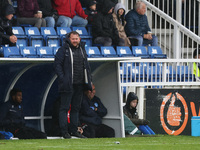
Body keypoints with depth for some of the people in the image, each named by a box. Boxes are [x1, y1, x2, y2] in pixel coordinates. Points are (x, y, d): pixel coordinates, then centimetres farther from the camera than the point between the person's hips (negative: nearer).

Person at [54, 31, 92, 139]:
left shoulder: (82, 49, 14)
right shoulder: (63, 50, -6)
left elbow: (86, 65, 21)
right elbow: (57, 64, -9)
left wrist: (88, 79, 13)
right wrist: (62, 78, -18)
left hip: (79, 85, 7)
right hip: (68, 84, -7)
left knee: (76, 108, 11)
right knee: (65, 107, -5)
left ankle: (74, 130, 18)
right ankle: (64, 131, -3)